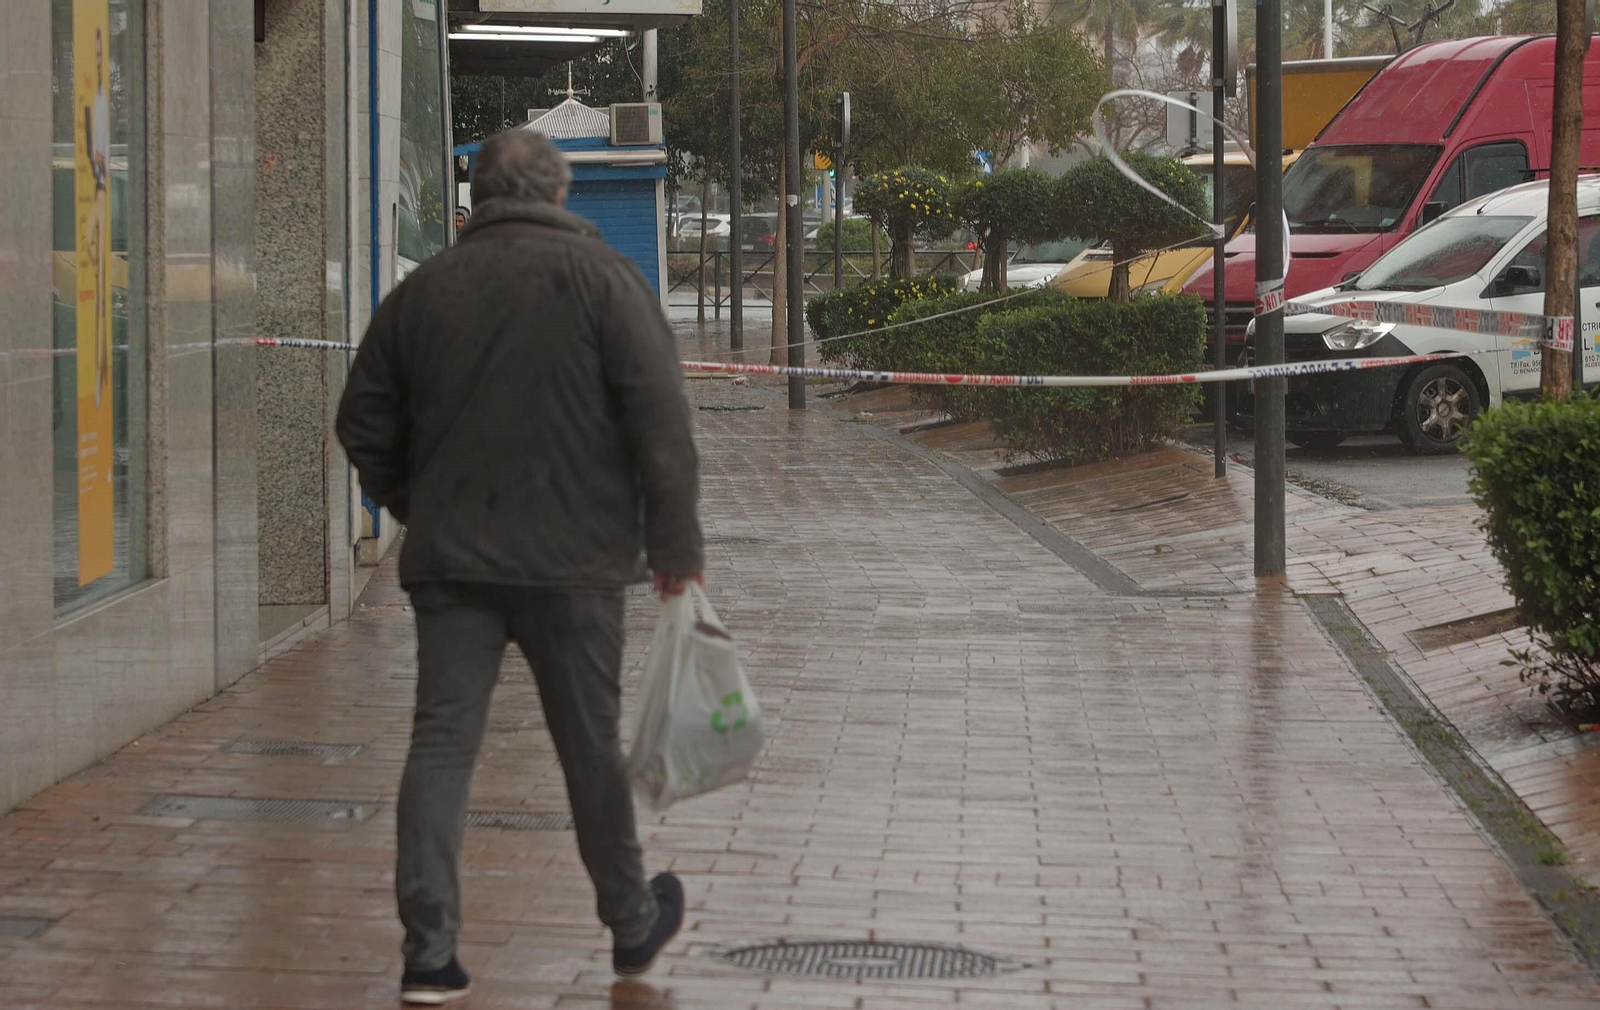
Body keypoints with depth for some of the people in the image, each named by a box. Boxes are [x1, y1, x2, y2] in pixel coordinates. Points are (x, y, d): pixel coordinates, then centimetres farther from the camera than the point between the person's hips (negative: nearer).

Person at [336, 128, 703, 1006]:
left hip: (449, 560, 3)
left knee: (441, 744, 1)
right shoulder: (599, 276, -2)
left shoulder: (421, 290, 9)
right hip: (572, 560, -2)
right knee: (591, 746, 10)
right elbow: (659, 420, -9)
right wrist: (676, 545, -6)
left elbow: (365, 425, 14)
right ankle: (632, 926, 25)